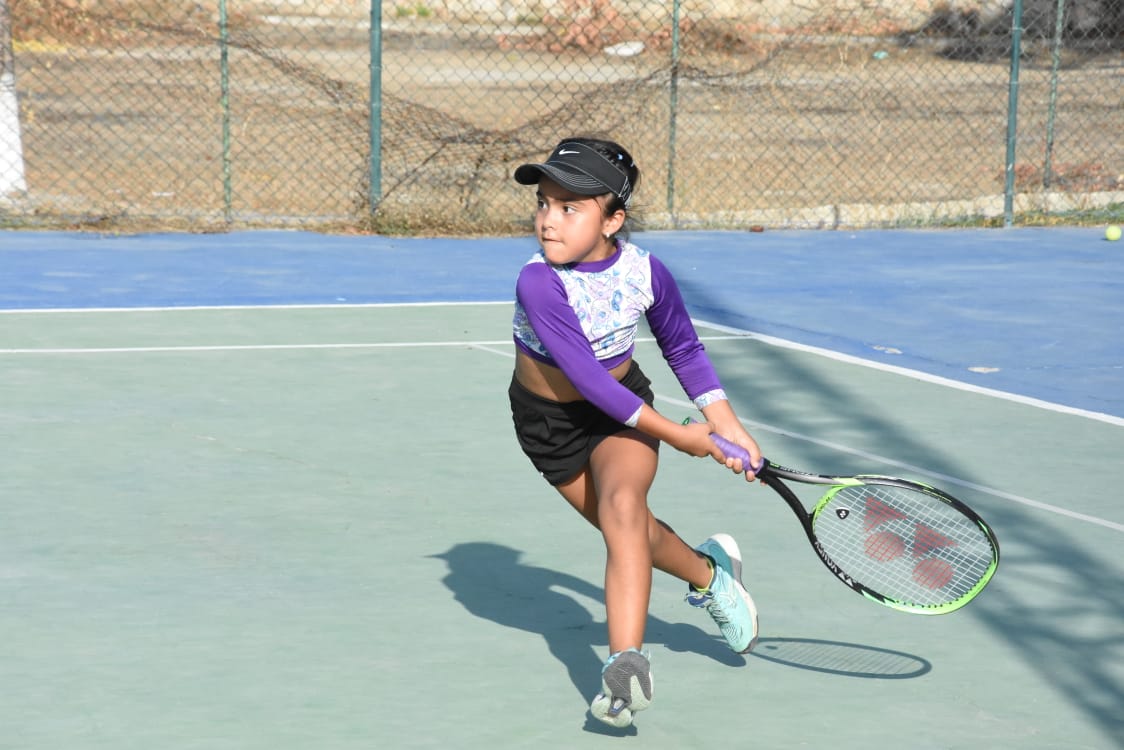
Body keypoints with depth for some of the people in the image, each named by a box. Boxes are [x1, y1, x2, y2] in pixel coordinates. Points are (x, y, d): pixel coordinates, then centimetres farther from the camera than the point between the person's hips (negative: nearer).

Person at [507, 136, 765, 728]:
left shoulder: (645, 273, -19)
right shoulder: (539, 283, -30)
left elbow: (683, 349, 1)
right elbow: (587, 378, -30)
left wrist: (727, 425, -6)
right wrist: (675, 434, -26)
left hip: (624, 408, 0)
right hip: (549, 420, 0)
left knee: (622, 506, -28)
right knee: (629, 531, 11)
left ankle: (626, 663, -32)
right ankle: (710, 573, 44)